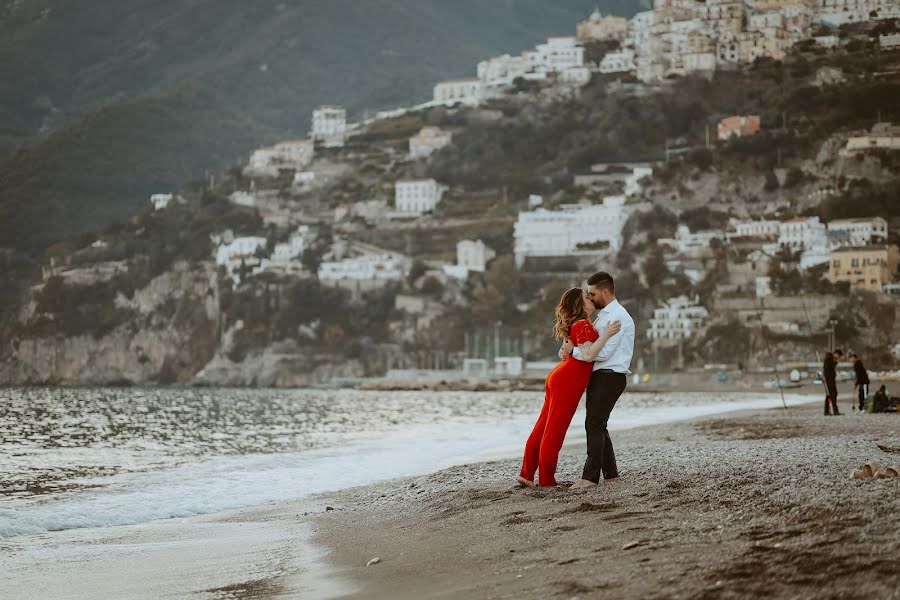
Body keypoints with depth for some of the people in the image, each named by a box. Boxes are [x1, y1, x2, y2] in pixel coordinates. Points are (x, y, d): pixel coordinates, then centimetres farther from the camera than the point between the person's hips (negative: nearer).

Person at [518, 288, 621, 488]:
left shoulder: (578, 324, 19)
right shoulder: (583, 325, -13)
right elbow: (588, 354, -25)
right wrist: (606, 334, -25)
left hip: (559, 377, 10)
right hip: (567, 382, -10)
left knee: (543, 427, 10)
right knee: (555, 430, -4)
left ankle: (526, 473, 13)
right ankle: (546, 479, 2)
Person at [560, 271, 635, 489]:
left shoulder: (617, 317, -14)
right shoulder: (604, 315, 19)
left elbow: (603, 352, -20)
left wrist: (574, 350, -15)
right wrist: (570, 346, 6)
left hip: (610, 377, -10)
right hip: (598, 376, 10)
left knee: (594, 424, -14)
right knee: (598, 426, 12)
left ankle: (590, 477, -17)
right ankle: (611, 473, 19)